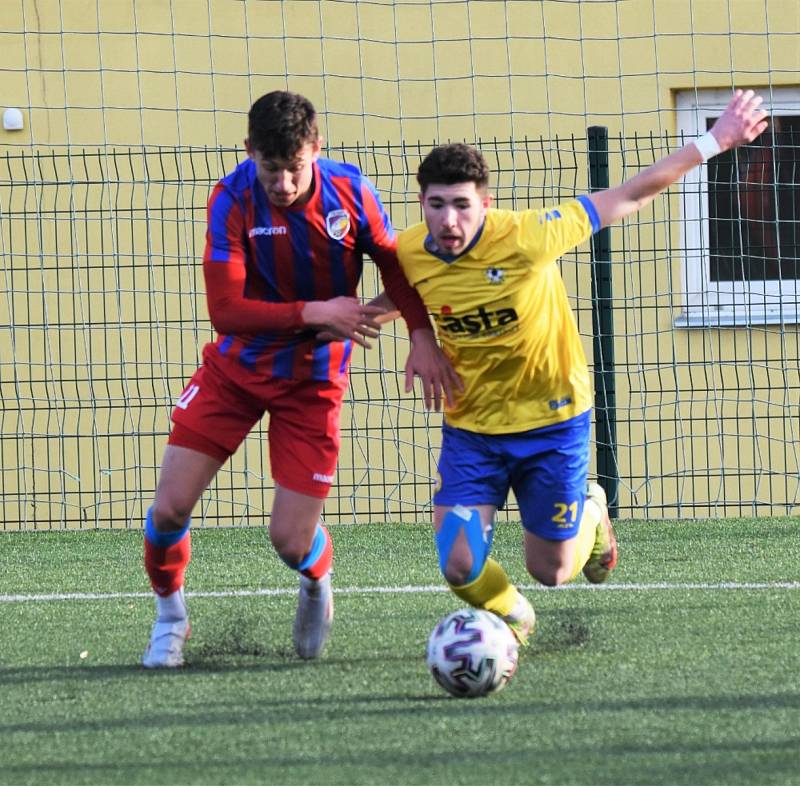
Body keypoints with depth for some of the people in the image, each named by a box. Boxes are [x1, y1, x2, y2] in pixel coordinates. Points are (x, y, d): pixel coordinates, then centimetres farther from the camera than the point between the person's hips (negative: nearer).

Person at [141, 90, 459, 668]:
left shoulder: (349, 191, -15)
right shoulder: (233, 199, -20)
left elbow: (393, 262, 3)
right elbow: (225, 311, -24)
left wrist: (422, 335, -11)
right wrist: (317, 312, -28)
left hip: (313, 381, 0)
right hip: (236, 367, 0)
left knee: (292, 541, -7)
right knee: (170, 507, -9)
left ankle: (318, 583, 31)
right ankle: (170, 617, 21)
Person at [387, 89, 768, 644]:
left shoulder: (526, 239, -26)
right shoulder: (409, 255, -15)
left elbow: (630, 196, -18)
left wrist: (713, 143, -17)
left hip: (551, 420, -2)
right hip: (470, 427, 2)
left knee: (551, 571, 7)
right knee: (460, 566, -12)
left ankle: (591, 514, 45)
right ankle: (512, 619, 26)